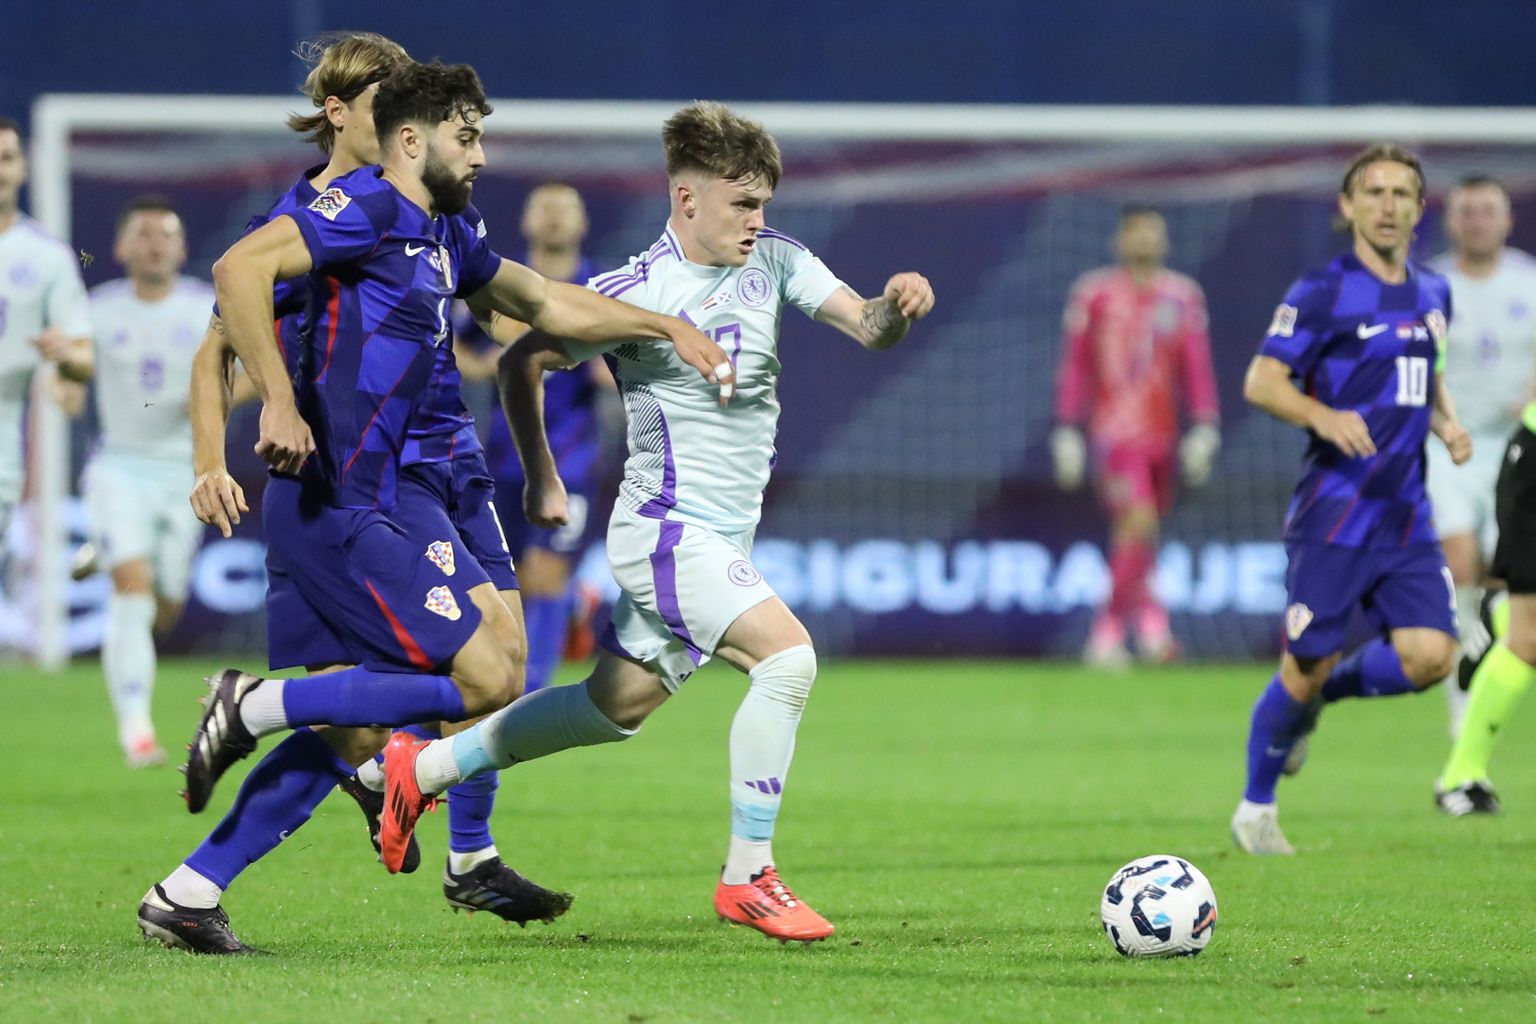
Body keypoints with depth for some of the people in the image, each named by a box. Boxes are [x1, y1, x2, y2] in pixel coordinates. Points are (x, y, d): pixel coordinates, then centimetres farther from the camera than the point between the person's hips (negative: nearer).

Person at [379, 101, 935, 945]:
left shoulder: (771, 258, 3)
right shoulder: (640, 291, -14)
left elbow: (866, 327, -3)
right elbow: (520, 362, -5)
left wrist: (894, 306, -26)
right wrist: (542, 480, -2)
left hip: (722, 541, 8)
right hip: (667, 530, -8)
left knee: (618, 705, 17)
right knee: (787, 653, -24)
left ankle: (422, 768, 32)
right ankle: (747, 878, -18)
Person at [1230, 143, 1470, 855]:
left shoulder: (1432, 294, 12)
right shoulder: (1323, 291, -8)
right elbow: (1261, 381, -10)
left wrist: (1447, 423, 7)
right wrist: (1325, 416, -27)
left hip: (1407, 516, 5)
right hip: (1333, 515, -5)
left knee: (1428, 655, -11)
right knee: (1307, 667, -3)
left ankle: (1321, 694, 19)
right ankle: (1255, 811, 18)